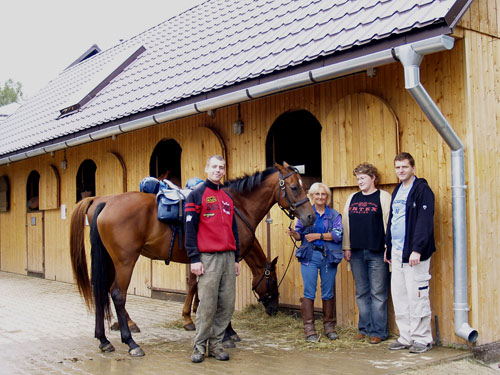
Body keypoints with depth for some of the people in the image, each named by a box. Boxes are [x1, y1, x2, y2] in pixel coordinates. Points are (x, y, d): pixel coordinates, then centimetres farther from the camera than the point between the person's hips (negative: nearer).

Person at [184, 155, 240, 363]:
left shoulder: (228, 197, 17)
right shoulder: (197, 194, -1)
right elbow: (190, 229, -7)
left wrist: (236, 258, 16)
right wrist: (194, 259, -13)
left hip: (228, 257, 6)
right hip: (208, 258, -6)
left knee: (227, 304, 6)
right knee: (207, 305, -4)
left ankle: (216, 343, 16)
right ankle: (200, 346, 8)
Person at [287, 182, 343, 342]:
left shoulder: (335, 215, 8)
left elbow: (338, 235, -6)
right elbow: (300, 234, 10)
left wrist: (319, 236, -14)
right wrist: (293, 233, -12)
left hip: (329, 257, 1)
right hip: (309, 256, 0)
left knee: (328, 293, 7)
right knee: (309, 292, -3)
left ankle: (329, 326, 19)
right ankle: (309, 328, 3)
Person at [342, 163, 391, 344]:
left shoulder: (383, 197, -1)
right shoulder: (352, 198, 14)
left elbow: (389, 224, -6)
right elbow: (346, 223, 14)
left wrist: (388, 248, -11)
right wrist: (346, 247, 8)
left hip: (377, 253, -5)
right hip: (356, 253, 5)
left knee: (378, 294, 0)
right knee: (361, 293, 11)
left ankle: (378, 331, 8)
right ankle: (364, 328, 21)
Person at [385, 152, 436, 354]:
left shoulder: (422, 190, -9)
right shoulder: (397, 191, 17)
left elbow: (425, 222, -16)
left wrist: (417, 249, -22)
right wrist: (389, 247, 20)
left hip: (413, 253, -8)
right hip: (397, 252, 8)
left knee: (417, 296, -3)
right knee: (399, 295, 11)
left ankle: (422, 339, 9)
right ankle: (406, 337, 21)